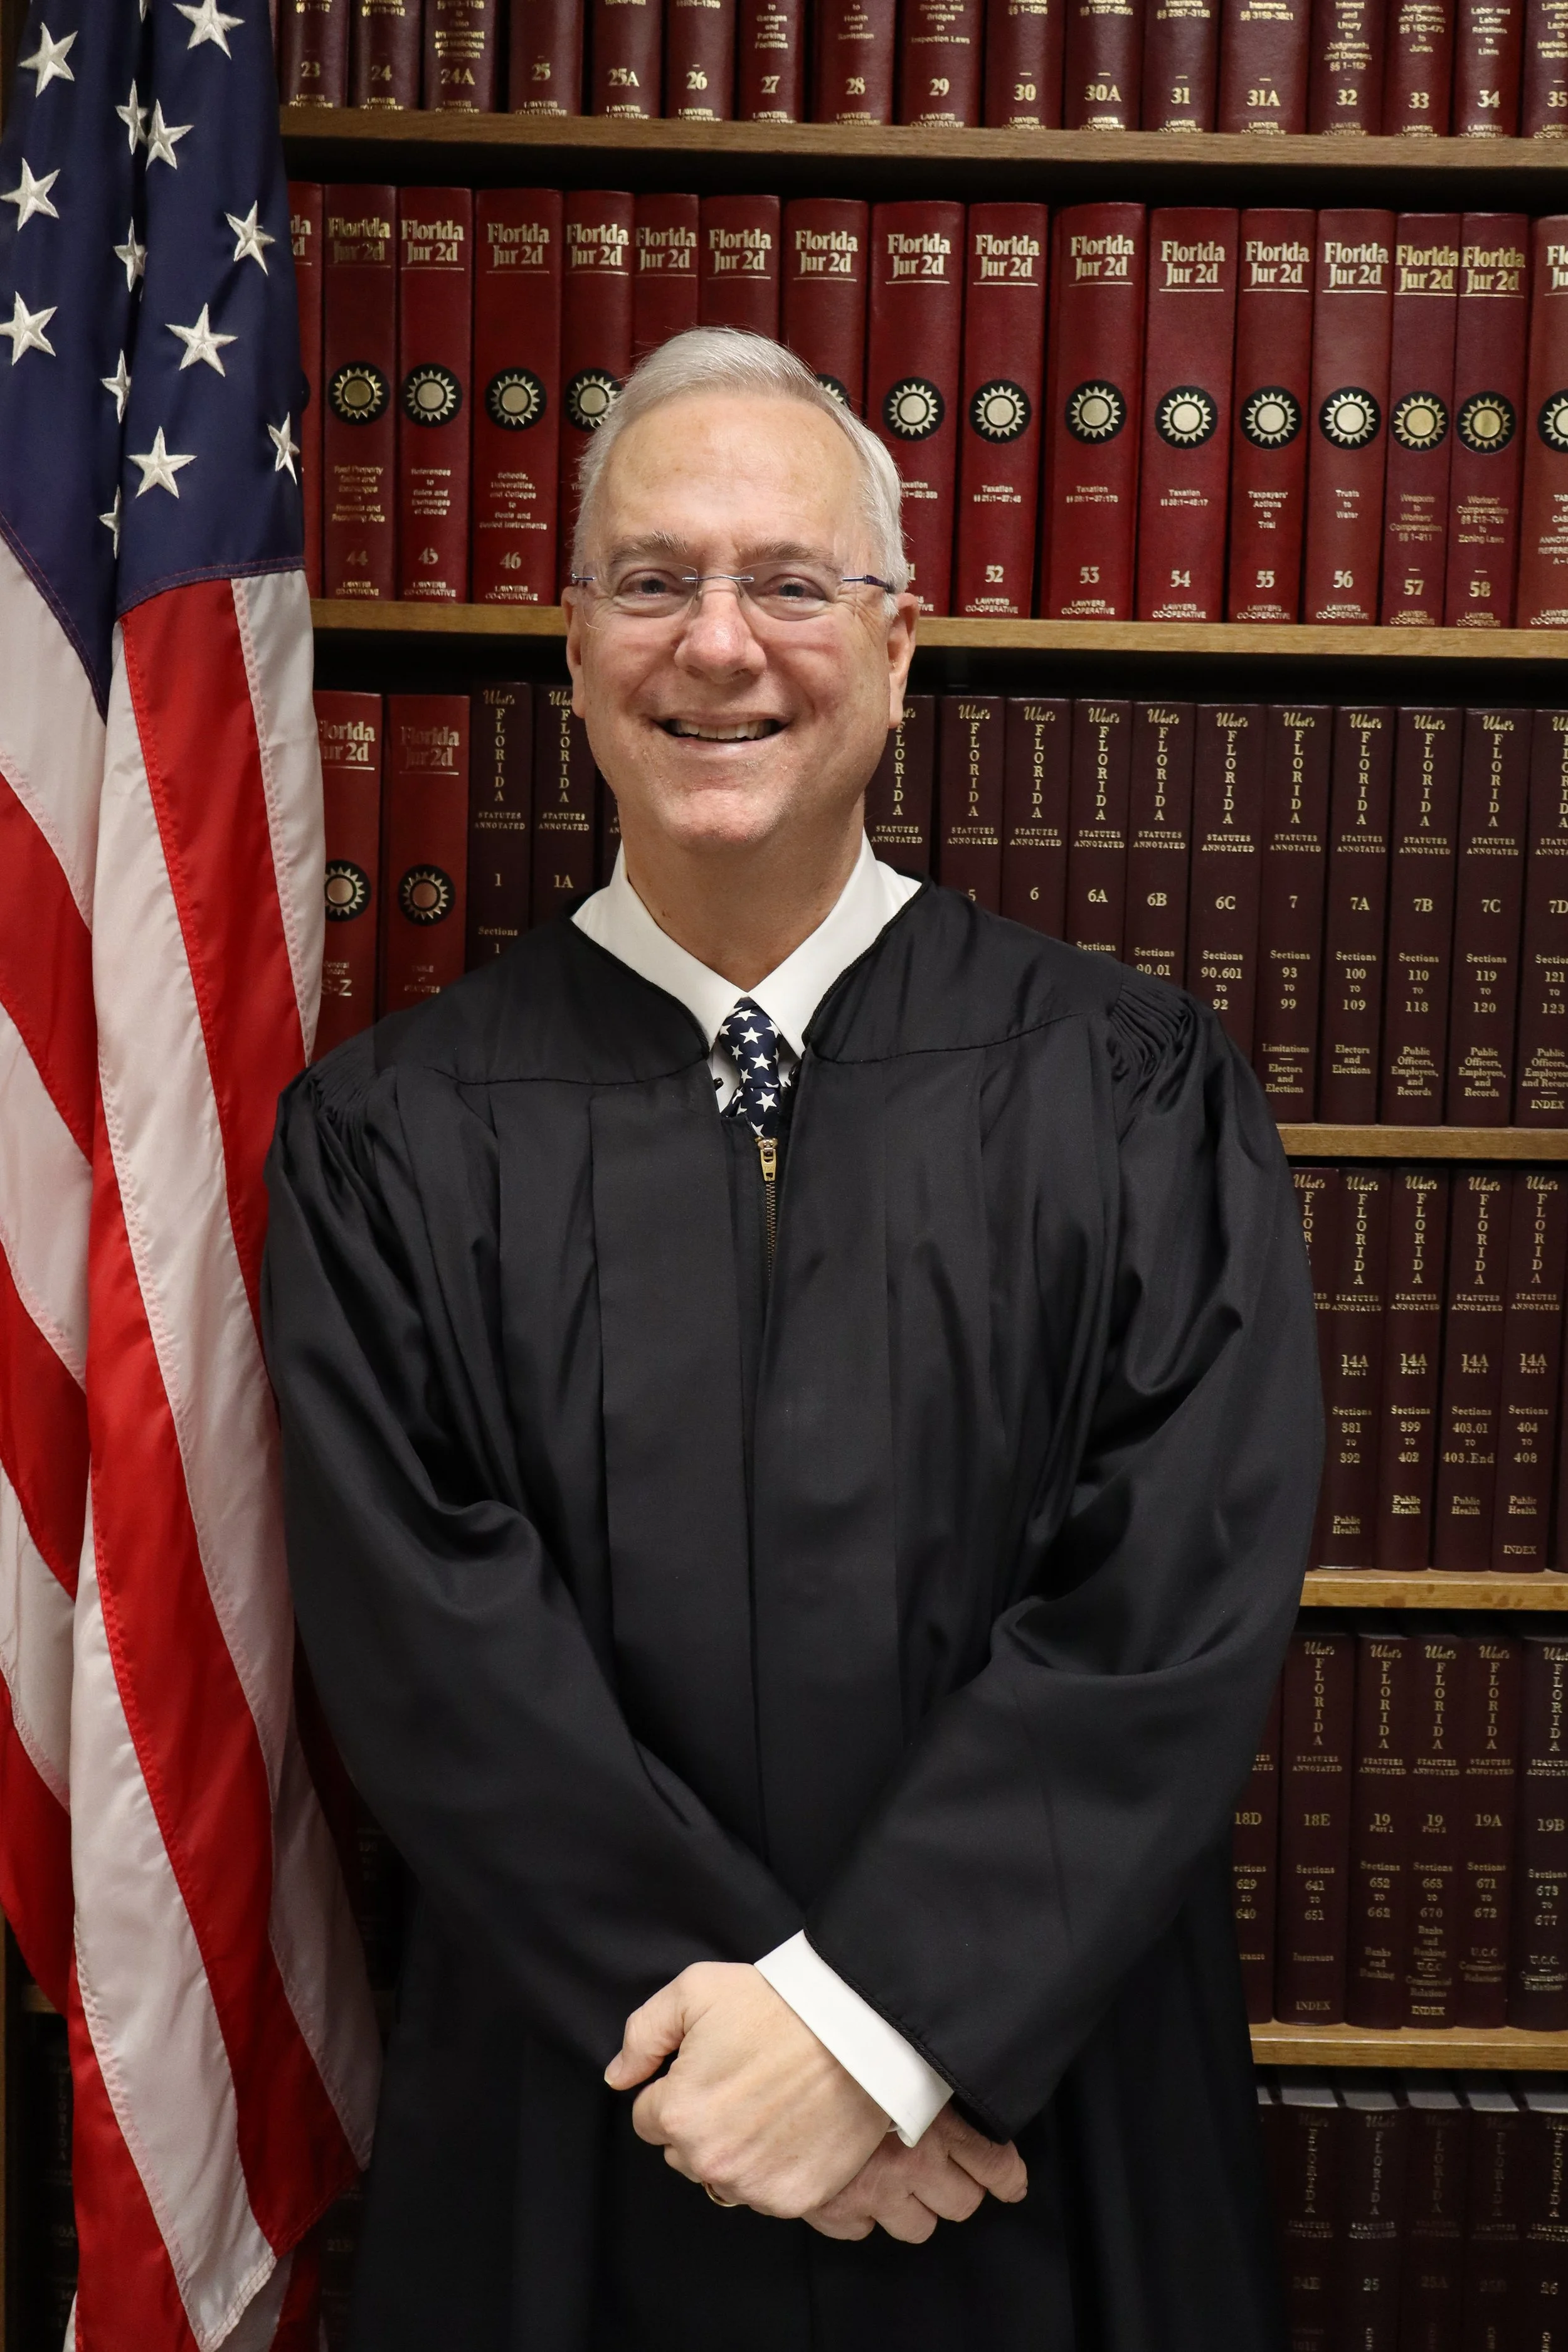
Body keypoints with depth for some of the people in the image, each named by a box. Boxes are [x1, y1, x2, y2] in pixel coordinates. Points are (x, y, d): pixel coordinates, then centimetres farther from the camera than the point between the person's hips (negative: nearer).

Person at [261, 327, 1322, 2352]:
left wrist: (876, 2015, -19)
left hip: (1036, 2135, 0)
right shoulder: (395, 1140, -5)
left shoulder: (1135, 1100, -5)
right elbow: (429, 1648, -11)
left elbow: (1182, 1607, -12)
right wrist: (722, 2015, -17)